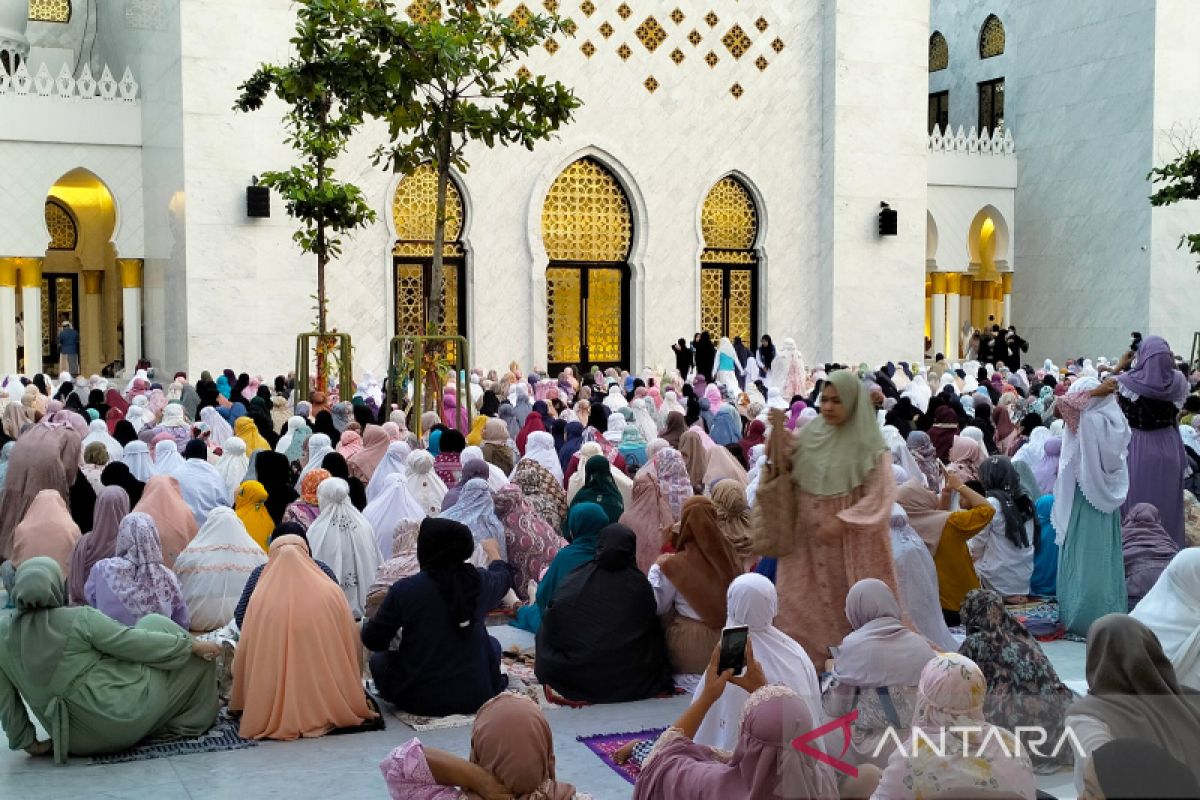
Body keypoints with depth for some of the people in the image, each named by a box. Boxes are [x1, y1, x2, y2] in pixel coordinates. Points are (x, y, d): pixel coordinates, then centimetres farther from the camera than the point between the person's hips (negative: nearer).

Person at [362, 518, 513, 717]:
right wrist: (493, 552, 42)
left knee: (378, 659, 25)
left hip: (419, 700, -1)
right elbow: (504, 576, 20)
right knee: (492, 643, 30)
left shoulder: (404, 589, -15)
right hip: (476, 697, 1)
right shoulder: (479, 581, -6)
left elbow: (373, 640, -4)